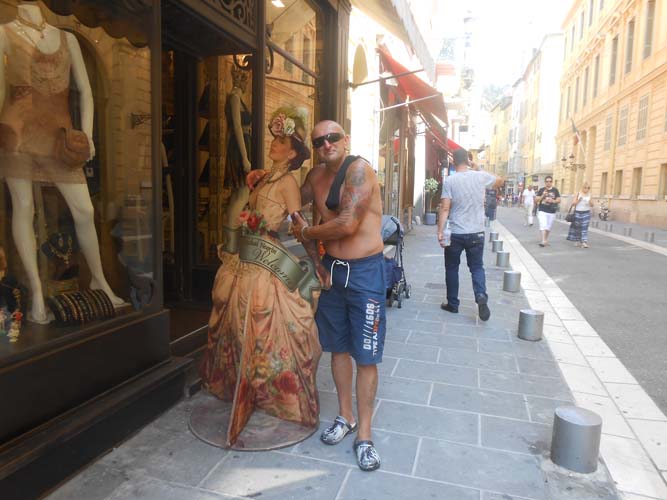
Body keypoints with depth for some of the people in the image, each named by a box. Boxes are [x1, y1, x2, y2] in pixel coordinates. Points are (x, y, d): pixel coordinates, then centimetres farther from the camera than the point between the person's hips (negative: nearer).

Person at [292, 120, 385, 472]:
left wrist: (307, 233, -6)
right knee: (338, 347, 16)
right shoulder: (316, 175, 7)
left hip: (364, 271, -6)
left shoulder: (359, 169, -14)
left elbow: (348, 223, -22)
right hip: (332, 268, 7)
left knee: (366, 355, 2)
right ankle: (345, 417, 34)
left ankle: (364, 434, 16)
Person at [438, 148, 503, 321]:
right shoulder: (481, 176, 0)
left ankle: (452, 304, 20)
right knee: (477, 267, 14)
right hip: (476, 233, 2)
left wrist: (440, 231, -15)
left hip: (455, 234, -2)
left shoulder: (449, 180, -10)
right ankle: (481, 295, -10)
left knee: (452, 268, 13)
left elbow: (445, 208, -16)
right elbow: (500, 181, 21)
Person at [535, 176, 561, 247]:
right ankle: (544, 241, -16)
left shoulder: (555, 190, 5)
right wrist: (542, 196, -14)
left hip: (552, 212, 2)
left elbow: (559, 200, 5)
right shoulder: (541, 190, 2)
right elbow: (536, 200, 1)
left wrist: (553, 201, -14)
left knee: (548, 227, 11)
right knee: (543, 226, -14)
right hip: (542, 211, -2)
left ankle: (546, 240, 28)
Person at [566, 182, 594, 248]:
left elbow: (592, 205, 6)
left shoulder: (589, 195, 4)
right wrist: (578, 200, -18)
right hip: (578, 212, 0)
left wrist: (590, 202, -14)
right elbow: (573, 203, -3)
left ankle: (584, 242, -13)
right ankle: (578, 241, 21)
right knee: (577, 227, 7)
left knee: (584, 227, -8)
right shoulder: (578, 194, -1)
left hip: (586, 213, 0)